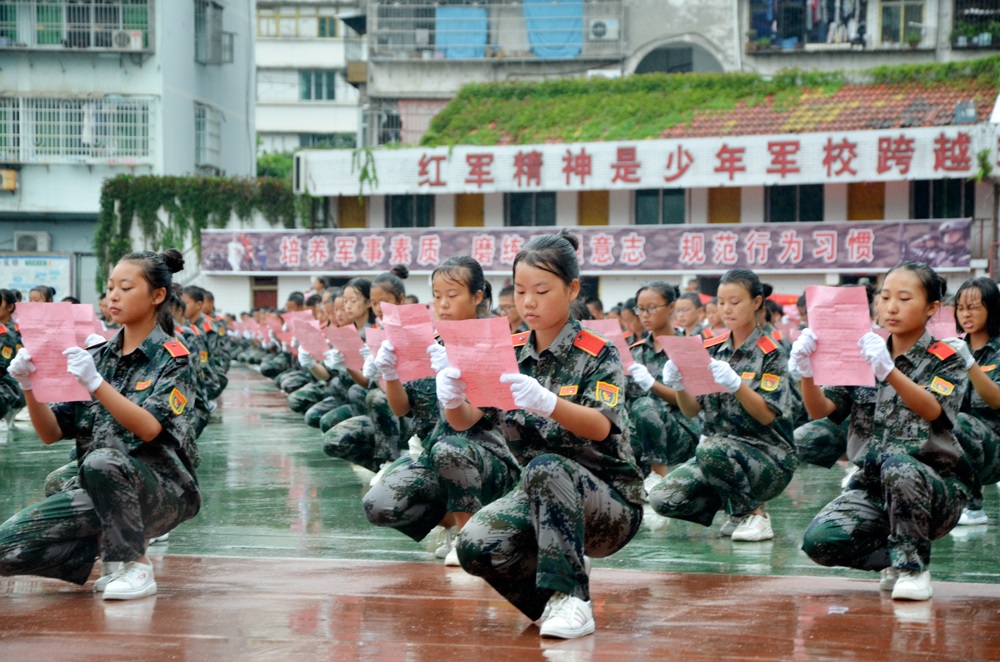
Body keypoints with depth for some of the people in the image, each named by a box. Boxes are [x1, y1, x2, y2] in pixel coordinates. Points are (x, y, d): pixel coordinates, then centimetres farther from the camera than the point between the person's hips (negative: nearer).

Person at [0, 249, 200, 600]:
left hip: (161, 490, -5)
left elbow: (149, 429, -20)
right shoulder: (96, 356, 11)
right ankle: (110, 549, 7)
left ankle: (135, 567, -16)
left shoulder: (171, 358, -4)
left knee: (101, 461, -37)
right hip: (100, 489, 5)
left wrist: (95, 384, -31)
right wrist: (30, 387, -13)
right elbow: (51, 433, 6)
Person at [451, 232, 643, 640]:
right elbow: (463, 421, -9)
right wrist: (453, 400, -34)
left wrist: (546, 403, -48)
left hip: (608, 502, -4)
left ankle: (571, 601, -27)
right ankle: (549, 599, 2)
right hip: (541, 497, 4)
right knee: (474, 545, -25)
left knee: (544, 467, -36)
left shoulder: (597, 356, -9)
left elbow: (600, 428, -28)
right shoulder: (510, 355, 4)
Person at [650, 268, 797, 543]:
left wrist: (735, 383, -30)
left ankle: (753, 512, -10)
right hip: (719, 450, 5)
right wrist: (678, 386, -18)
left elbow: (766, 416, -14)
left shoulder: (771, 354, -4)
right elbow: (691, 411, 4)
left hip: (768, 458, -5)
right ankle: (735, 500, 8)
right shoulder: (711, 349, 9)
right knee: (662, 498, -17)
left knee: (711, 449, -36)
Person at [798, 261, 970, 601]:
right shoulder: (864, 357, 10)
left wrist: (889, 372, -41)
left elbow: (932, 410, -23)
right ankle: (896, 558, 5)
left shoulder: (946, 361, -1)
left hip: (934, 489, -4)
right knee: (819, 540, -24)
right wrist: (807, 372, -24)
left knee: (897, 464, -38)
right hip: (873, 487, 4)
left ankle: (913, 564, -15)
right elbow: (819, 410, -2)